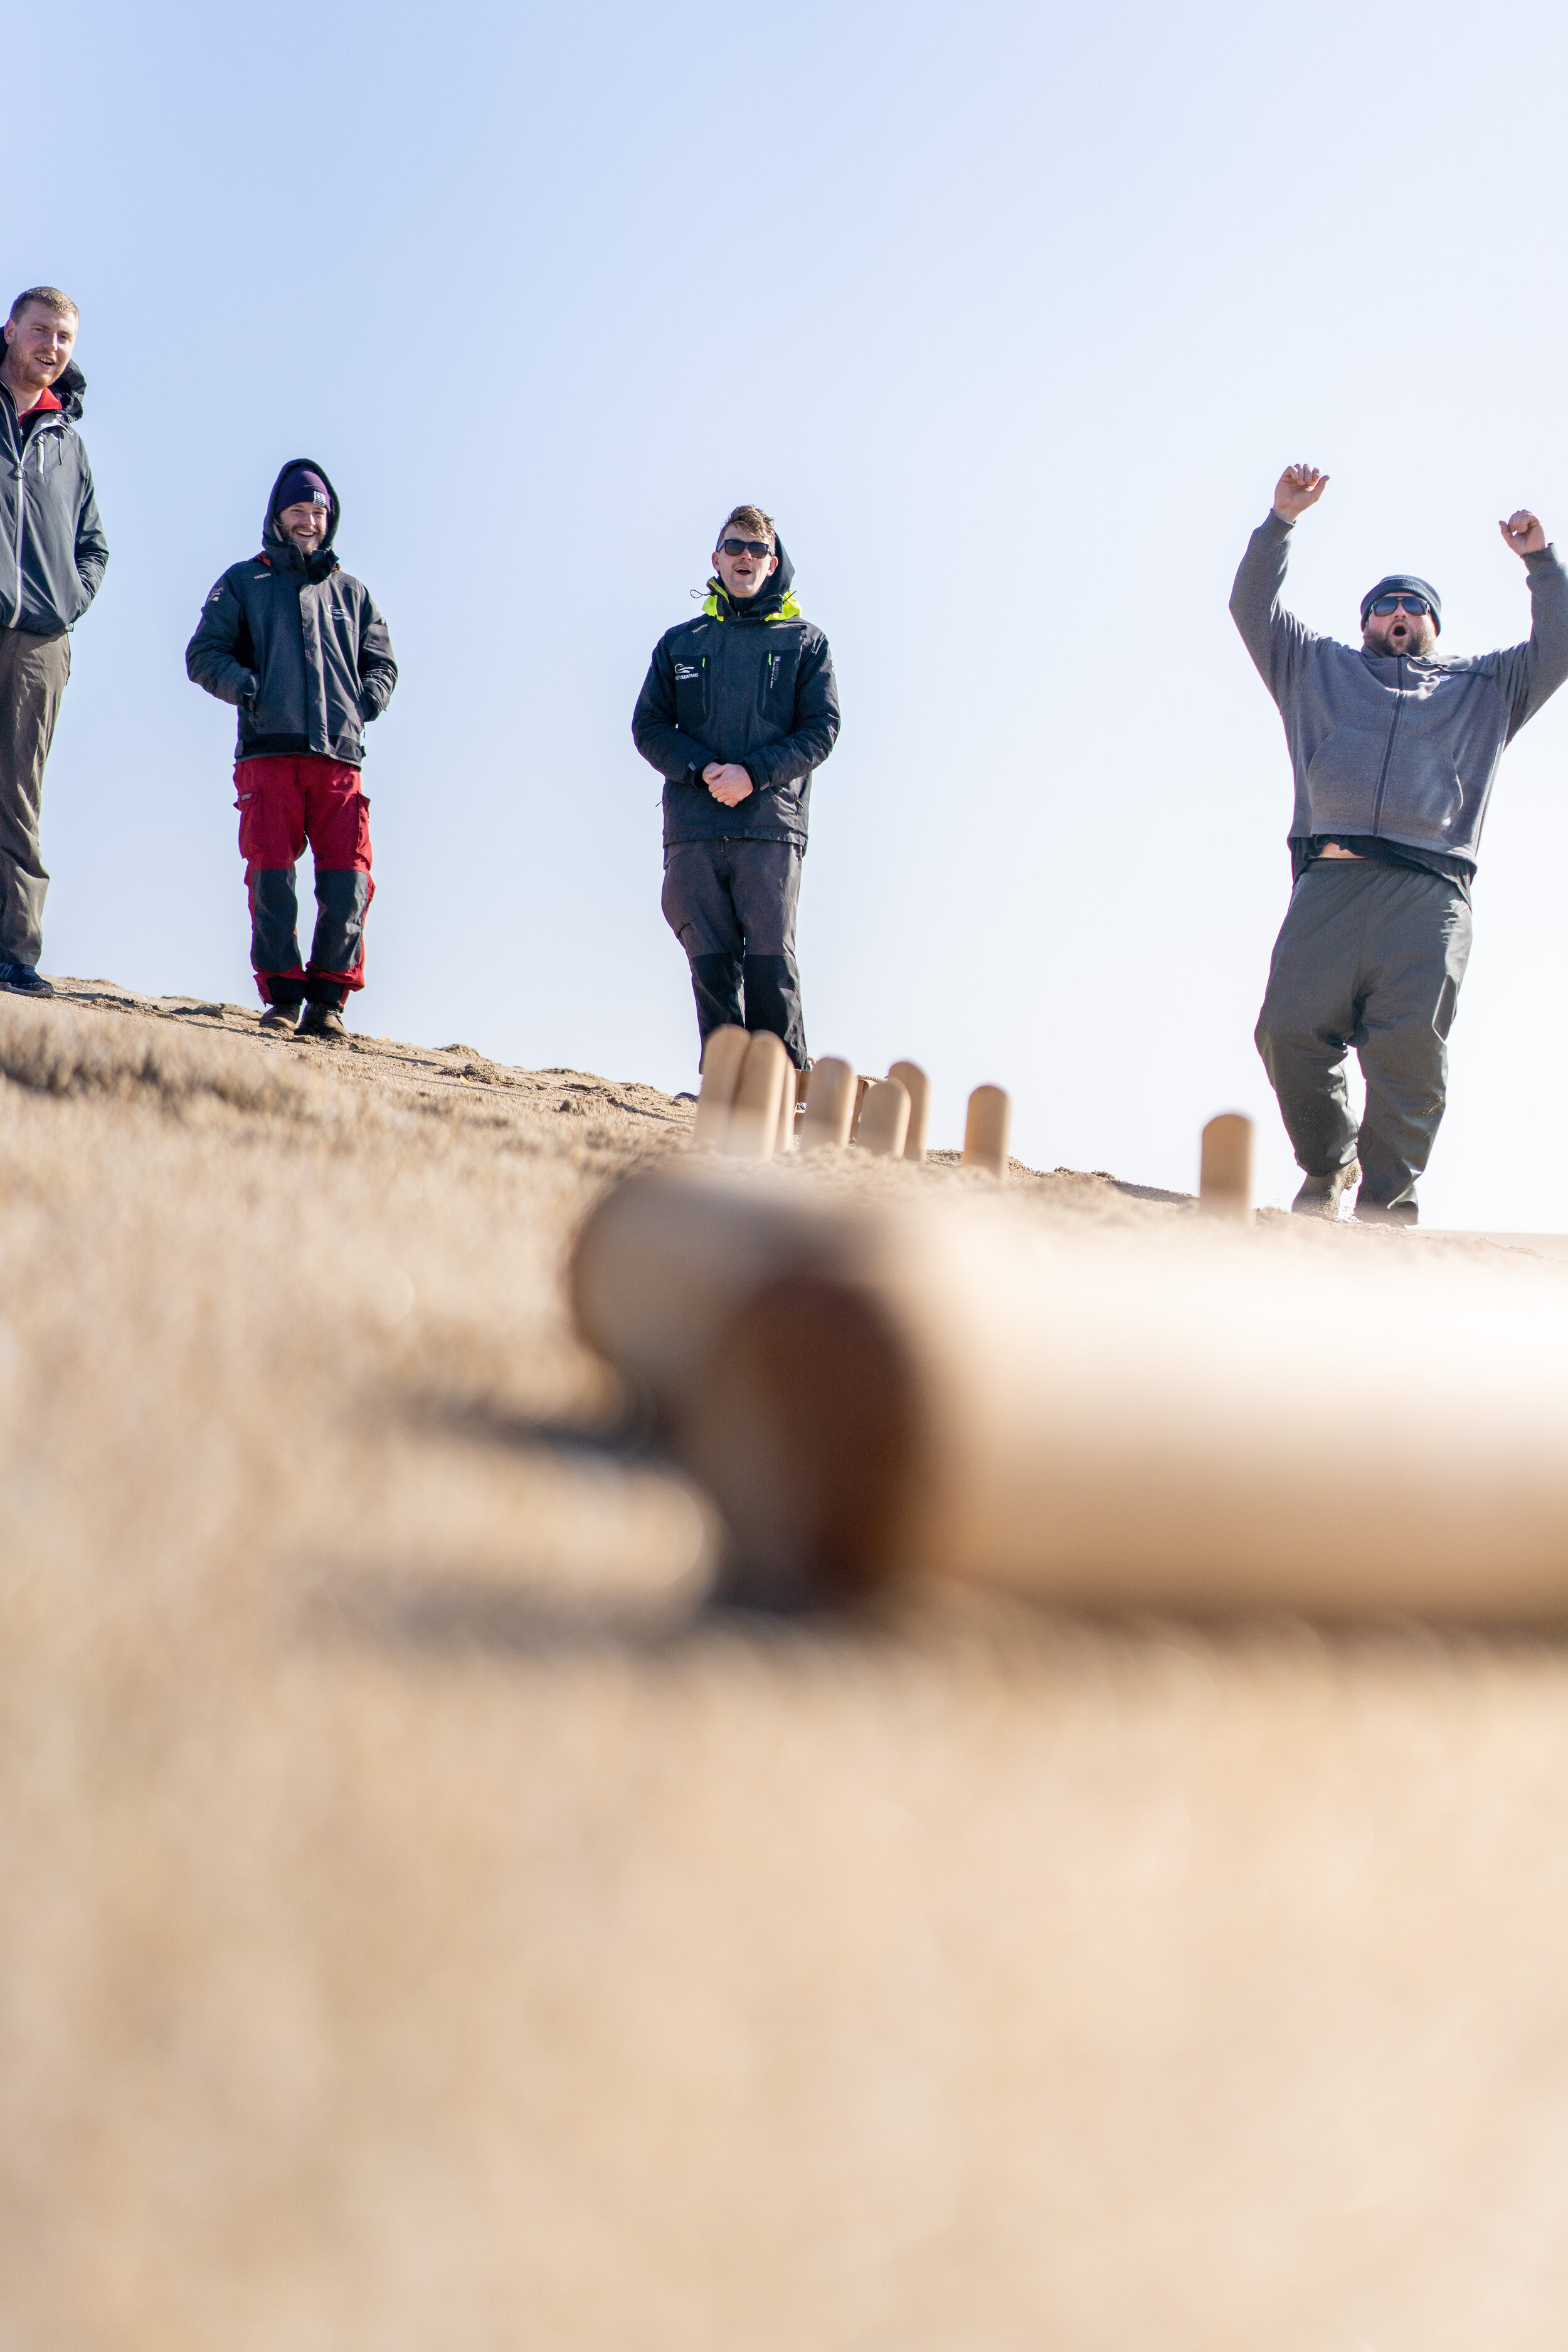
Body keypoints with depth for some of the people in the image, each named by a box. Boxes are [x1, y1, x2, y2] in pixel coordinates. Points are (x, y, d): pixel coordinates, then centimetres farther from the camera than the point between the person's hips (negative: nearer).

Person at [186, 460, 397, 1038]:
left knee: (347, 877, -11)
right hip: (268, 754, -2)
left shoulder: (351, 592, 25)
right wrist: (248, 687, -9)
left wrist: (365, 701, 3)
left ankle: (328, 996, -6)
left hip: (339, 756, 2)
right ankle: (282, 994, -3)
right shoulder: (244, 582, 17)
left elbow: (381, 664, 24)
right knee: (271, 875, -9)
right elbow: (204, 653, 10)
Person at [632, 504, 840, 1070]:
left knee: (770, 959, -10)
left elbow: (821, 729, 3)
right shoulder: (680, 643, 19)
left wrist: (753, 774, -11)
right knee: (711, 962, -2)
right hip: (693, 829, 2)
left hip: (772, 824, -2)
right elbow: (648, 726, 11)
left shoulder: (804, 643, 13)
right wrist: (703, 770, -8)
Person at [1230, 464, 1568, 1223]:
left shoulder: (1484, 686, 33)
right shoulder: (1319, 668, 32)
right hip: (1329, 877, 1)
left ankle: (1387, 1204, -12)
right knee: (1289, 1028, -14)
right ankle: (1328, 1166, 7)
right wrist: (1282, 520, 16)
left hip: (1429, 890, 0)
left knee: (1411, 1049, -16)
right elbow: (1254, 606, 26)